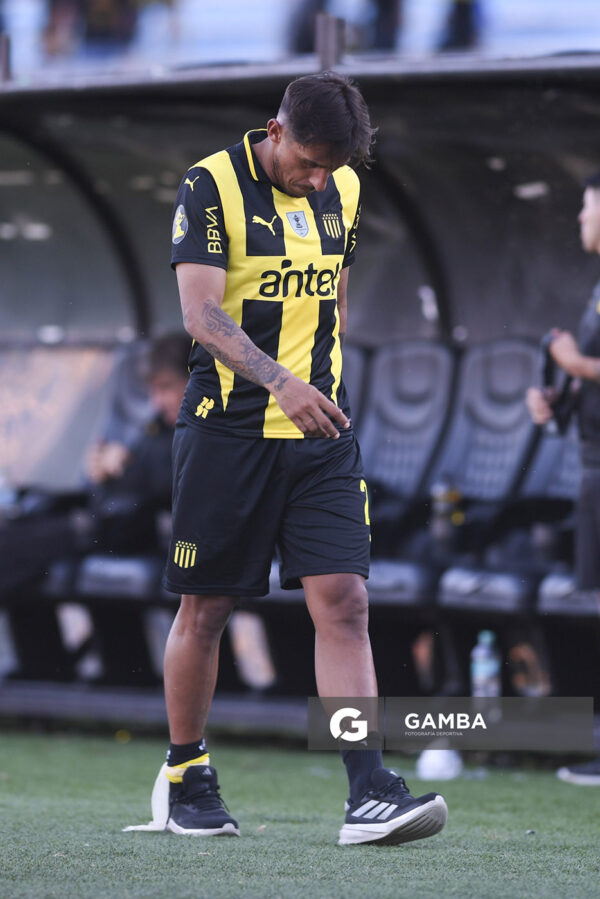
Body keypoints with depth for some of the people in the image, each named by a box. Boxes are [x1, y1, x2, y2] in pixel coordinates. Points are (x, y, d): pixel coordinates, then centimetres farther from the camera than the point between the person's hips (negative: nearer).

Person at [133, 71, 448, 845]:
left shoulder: (342, 191, 9)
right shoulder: (212, 186, -9)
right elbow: (201, 314, -19)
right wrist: (279, 381, -32)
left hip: (320, 435, 4)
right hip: (227, 428, -4)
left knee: (343, 601, -8)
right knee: (205, 608, 5)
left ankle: (369, 795, -14)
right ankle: (183, 778, 23)